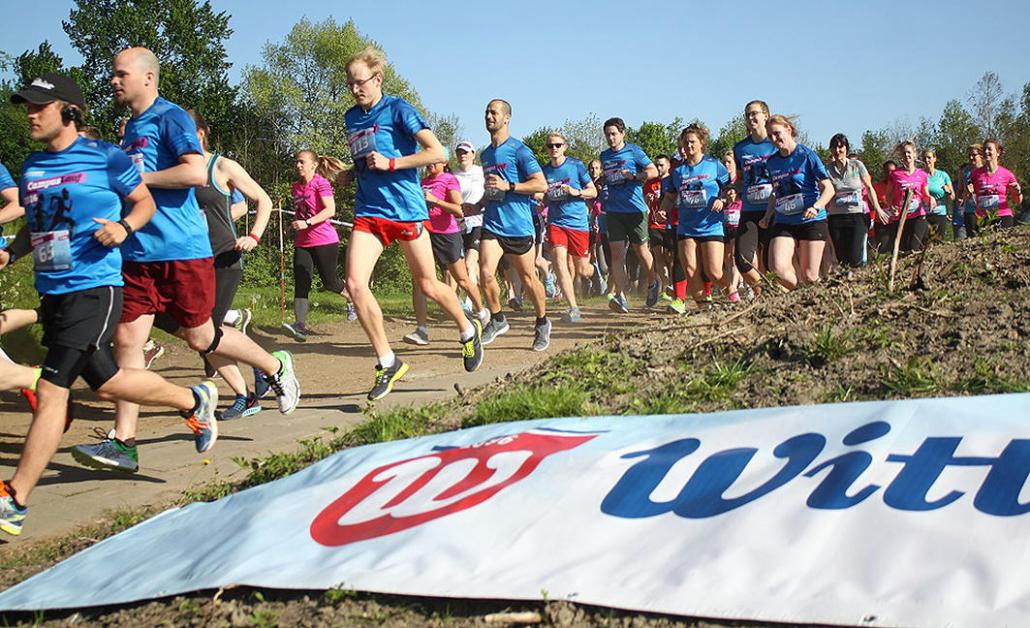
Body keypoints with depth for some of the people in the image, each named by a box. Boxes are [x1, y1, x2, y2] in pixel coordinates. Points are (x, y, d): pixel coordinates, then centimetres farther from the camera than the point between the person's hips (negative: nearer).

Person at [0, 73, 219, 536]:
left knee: (51, 390, -11)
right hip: (51, 290, 7)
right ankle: (194, 401, 37)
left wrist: (124, 226, -16)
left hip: (92, 287, -7)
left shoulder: (104, 157, -5)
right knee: (106, 383, 14)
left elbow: (145, 201, 4)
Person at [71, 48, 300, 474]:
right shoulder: (131, 127, 17)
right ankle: (123, 443, 0)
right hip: (136, 252, 7)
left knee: (198, 337, 4)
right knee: (126, 338, -2)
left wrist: (136, 177, -17)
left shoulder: (170, 117, -8)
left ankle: (276, 367, 28)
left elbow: (196, 172, -23)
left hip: (180, 250, -7)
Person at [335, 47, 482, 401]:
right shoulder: (351, 118, 15)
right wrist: (349, 174, 10)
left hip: (405, 209, -5)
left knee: (427, 285, 5)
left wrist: (390, 163, -17)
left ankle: (468, 331, 35)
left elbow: (437, 153, -13)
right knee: (354, 283, -13)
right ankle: (387, 363, -3)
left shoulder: (397, 110, -6)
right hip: (368, 211, 5)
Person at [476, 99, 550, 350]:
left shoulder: (519, 150, -6)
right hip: (492, 224, 5)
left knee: (528, 278, 5)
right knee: (486, 273, -13)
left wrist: (508, 186, -21)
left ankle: (542, 323, 25)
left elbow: (541, 184, -13)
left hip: (519, 225, -5)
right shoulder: (485, 155, 15)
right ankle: (497, 320, 7)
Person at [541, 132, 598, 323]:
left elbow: (593, 192, 3)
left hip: (578, 221, -2)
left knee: (582, 269, 3)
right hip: (556, 222, 2)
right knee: (560, 262, -19)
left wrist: (575, 192, -15)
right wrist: (540, 197, -2)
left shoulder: (576, 165, -1)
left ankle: (592, 268, 43)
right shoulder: (544, 171, 8)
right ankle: (573, 308, -17)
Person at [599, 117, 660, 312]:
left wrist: (633, 175, -15)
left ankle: (653, 283, 32)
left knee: (640, 250, 6)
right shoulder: (604, 155, 15)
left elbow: (654, 172, -4)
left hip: (635, 208, -4)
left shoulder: (633, 151, -1)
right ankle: (620, 297, -13)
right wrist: (601, 184, 13)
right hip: (613, 210, 4)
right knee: (617, 253, -7)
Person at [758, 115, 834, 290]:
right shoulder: (772, 162, 11)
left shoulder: (806, 155, -4)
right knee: (778, 267, -18)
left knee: (809, 276, -5)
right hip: (783, 223, 4)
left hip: (811, 221, -4)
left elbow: (828, 188, -7)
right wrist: (767, 216, 11)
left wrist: (816, 207, -24)